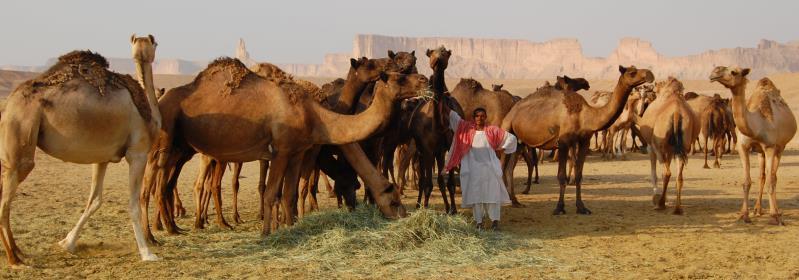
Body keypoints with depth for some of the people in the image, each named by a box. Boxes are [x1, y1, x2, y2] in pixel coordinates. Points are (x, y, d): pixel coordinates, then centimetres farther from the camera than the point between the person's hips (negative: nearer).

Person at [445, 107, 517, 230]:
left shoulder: (492, 130, 7)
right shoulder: (467, 128, 8)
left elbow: (511, 137, 15)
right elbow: (452, 116, 5)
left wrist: (502, 148, 9)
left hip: (489, 166, 0)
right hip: (473, 167, 0)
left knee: (492, 192, -6)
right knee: (475, 193, -3)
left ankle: (495, 220, -3)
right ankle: (479, 221, 2)